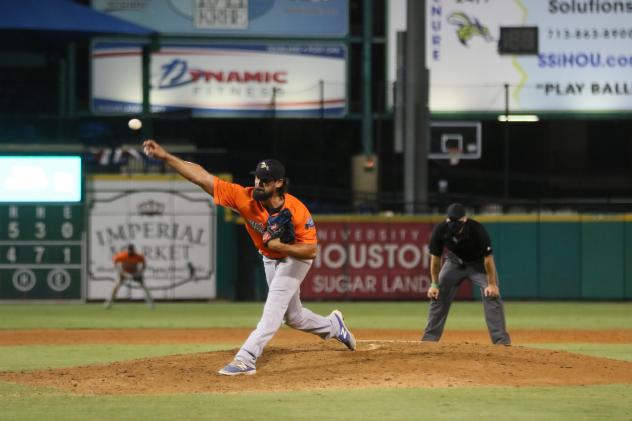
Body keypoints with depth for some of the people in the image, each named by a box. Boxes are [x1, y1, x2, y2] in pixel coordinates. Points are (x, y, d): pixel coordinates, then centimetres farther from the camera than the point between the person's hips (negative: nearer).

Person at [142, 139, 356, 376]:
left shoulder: (297, 211, -35)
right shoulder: (244, 198, -29)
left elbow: (311, 250, -29)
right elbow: (202, 177, -34)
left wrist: (280, 246, -45)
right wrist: (165, 156, -43)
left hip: (295, 257, -5)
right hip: (269, 259, 5)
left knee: (274, 306, -22)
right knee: (293, 316, 19)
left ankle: (246, 359, -27)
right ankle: (334, 326, 47)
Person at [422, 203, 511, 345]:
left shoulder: (477, 229, -34)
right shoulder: (440, 230, -26)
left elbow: (488, 257, -26)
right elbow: (435, 258, -12)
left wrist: (492, 284, -25)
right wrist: (434, 284, -11)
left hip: (478, 263, -3)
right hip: (454, 263, 3)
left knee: (492, 295, -17)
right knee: (437, 295, -3)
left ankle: (501, 340, -16)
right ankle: (429, 338, 6)